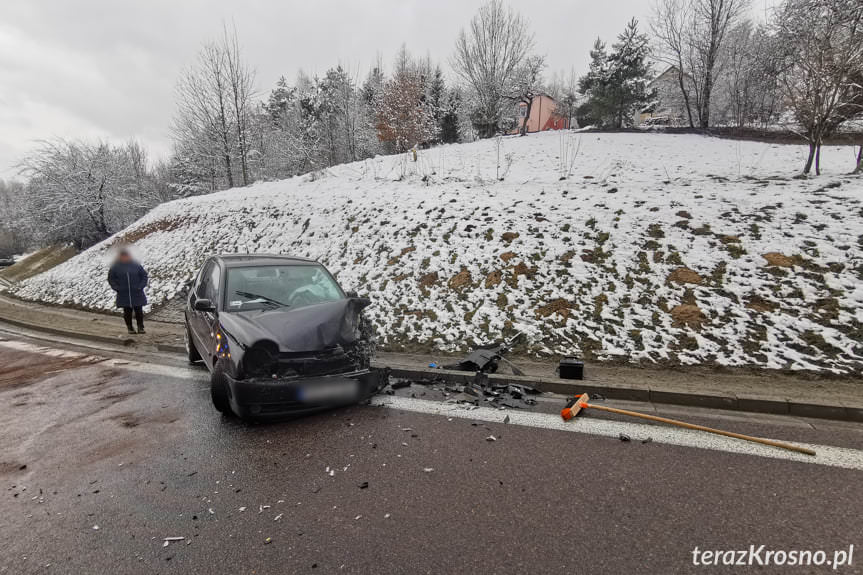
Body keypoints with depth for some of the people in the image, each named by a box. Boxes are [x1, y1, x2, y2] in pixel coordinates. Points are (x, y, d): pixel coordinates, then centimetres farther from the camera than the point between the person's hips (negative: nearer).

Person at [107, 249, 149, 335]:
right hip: (124, 295, 0)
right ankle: (130, 328, 18)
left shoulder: (136, 265, 2)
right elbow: (111, 279, 8)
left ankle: (140, 327, 9)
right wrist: (117, 288, -5)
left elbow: (144, 276, 8)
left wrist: (141, 286, -4)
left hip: (137, 294, 0)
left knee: (138, 311, 1)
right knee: (127, 312, 6)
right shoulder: (115, 267, 1)